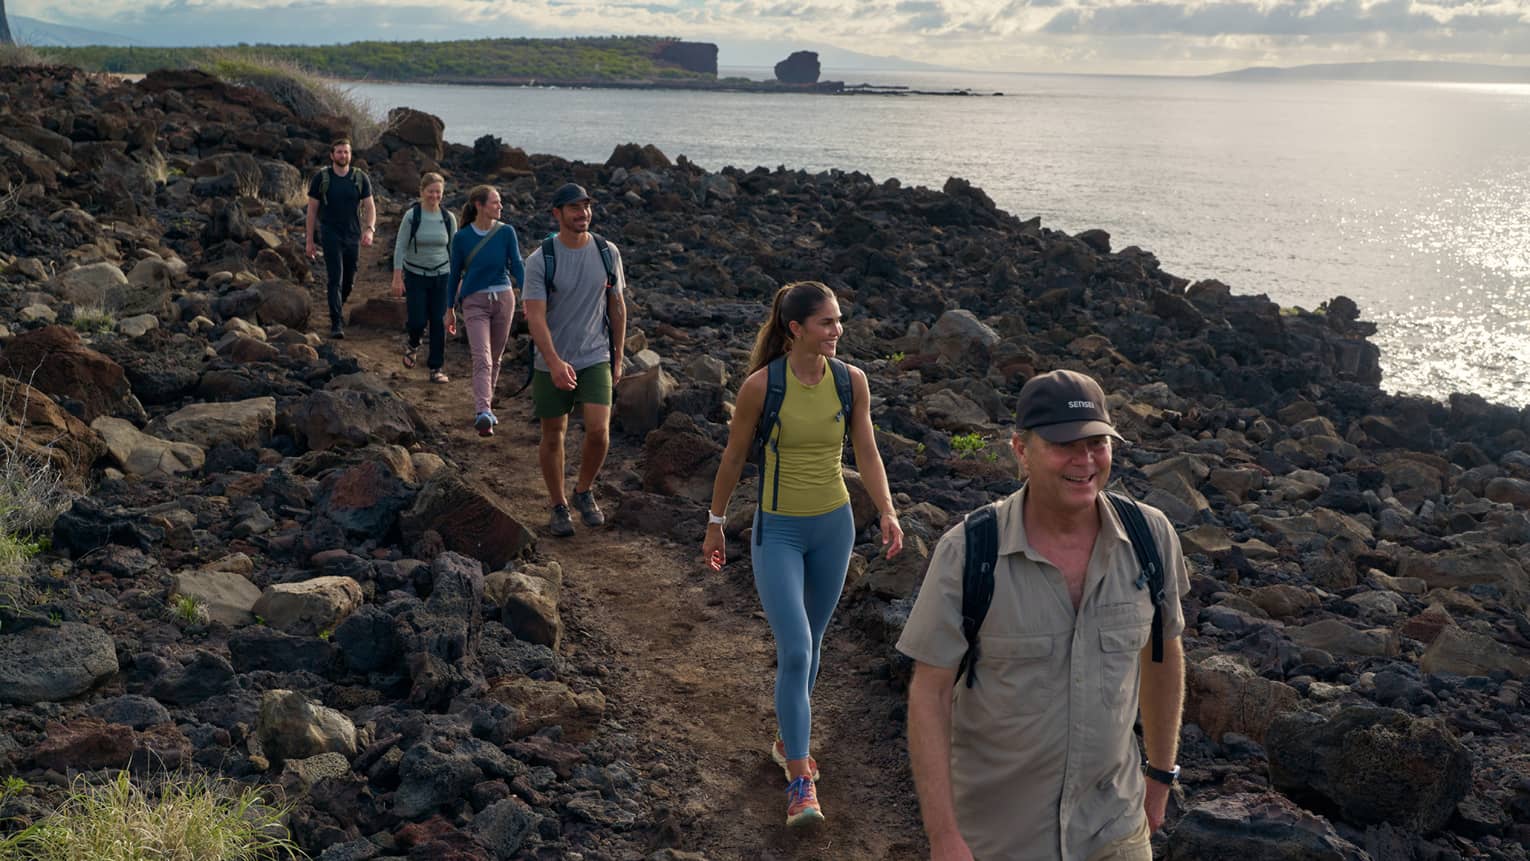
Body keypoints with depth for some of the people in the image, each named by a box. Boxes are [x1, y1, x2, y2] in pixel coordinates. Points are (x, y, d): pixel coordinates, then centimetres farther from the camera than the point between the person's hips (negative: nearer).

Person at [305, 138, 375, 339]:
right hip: (331, 236, -3)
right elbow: (312, 210, 1)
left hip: (353, 236, 3)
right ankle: (336, 324, -14)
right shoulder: (321, 178, -3)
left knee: (349, 281, 13)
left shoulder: (360, 178, 2)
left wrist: (370, 229, -19)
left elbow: (370, 207, 1)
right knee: (335, 279, -13)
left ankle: (337, 306, 42)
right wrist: (310, 241, -1)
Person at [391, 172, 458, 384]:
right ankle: (412, 344, 30)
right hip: (416, 276, -2)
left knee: (439, 323, 0)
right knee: (417, 321, -6)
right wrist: (397, 278, -12)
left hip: (441, 275, 2)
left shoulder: (449, 218, 1)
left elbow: (453, 249, 9)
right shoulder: (411, 216, -8)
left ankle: (436, 368, 11)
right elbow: (400, 247, -7)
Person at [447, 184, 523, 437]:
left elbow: (517, 265, -3)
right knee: (482, 359, -16)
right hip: (475, 302, -2)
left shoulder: (506, 232, -2)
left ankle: (486, 406, 32)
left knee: (495, 359, 13)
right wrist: (450, 308, 8)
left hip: (503, 298, 2)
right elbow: (455, 274, 4)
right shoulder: (462, 237, -4)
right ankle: (483, 414, -27)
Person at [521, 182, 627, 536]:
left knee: (598, 431, -13)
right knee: (553, 438, 8)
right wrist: (555, 362, -31)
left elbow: (618, 308, 10)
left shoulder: (607, 252, 1)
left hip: (595, 359, 1)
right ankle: (558, 507, 27)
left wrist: (617, 359, 11)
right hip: (551, 364, -1)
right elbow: (535, 318, -17)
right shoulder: (539, 260, -10)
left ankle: (584, 491, 14)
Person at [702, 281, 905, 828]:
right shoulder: (761, 386, -15)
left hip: (834, 526, 4)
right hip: (778, 531, -4)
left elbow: (867, 455, 1)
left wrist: (887, 512, -13)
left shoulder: (852, 381, -6)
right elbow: (733, 459, -4)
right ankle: (800, 785, -2)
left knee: (811, 644, 18)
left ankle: (788, 740, 41)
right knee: (795, 652, -12)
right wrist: (715, 524, 4)